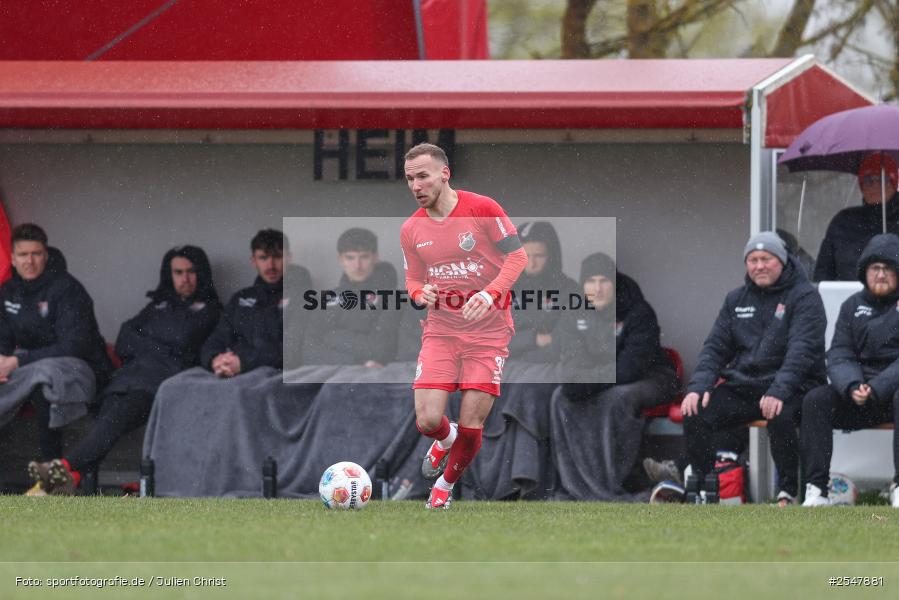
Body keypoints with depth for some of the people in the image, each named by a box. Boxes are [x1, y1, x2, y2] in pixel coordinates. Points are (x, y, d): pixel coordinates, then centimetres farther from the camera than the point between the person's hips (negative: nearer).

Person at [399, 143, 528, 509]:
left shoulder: (482, 209, -11)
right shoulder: (411, 229, 3)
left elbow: (517, 256, -8)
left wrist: (491, 293, -24)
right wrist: (420, 294, -12)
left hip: (488, 331, -3)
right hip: (441, 331, 3)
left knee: (471, 426, -6)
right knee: (427, 420, -11)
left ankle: (446, 484, 23)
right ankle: (445, 440, 27)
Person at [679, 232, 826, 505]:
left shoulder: (804, 297, -3)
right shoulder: (736, 300, 16)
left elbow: (802, 350, -16)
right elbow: (715, 347, 13)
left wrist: (778, 392, -30)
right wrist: (698, 386, -7)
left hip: (790, 388, -5)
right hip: (741, 387, 5)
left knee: (780, 417, -37)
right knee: (695, 413, -17)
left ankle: (788, 491, -19)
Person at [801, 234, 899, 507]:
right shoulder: (853, 306, 14)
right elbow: (839, 355, 5)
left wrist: (876, 390, -23)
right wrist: (852, 387, -17)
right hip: (857, 392, 4)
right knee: (815, 400, -20)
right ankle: (816, 490, -25)